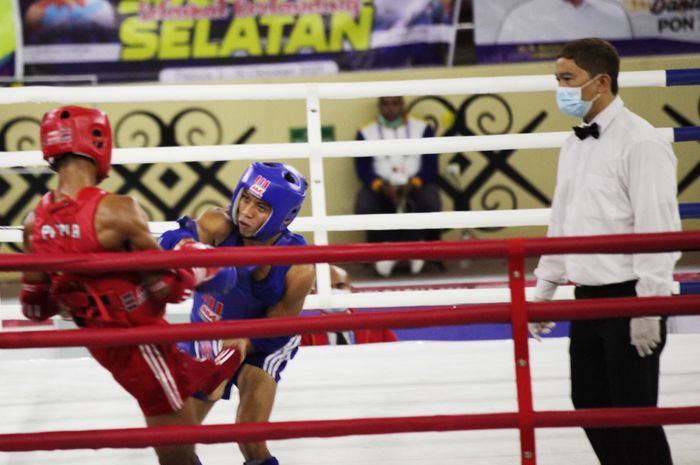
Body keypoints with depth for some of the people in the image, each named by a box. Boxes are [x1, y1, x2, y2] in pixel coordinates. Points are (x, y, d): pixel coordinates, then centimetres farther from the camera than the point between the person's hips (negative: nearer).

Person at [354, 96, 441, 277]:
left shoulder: (422, 128, 6)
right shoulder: (366, 133, 6)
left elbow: (430, 164, 0)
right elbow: (363, 168, -1)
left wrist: (412, 184, -18)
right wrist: (383, 187, -19)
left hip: (415, 185, 0)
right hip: (381, 186, 0)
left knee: (431, 204, -32)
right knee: (363, 208, -31)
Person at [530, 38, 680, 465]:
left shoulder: (639, 142, -15)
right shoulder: (574, 145, 12)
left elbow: (657, 229, -18)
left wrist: (649, 307, -21)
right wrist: (545, 288, 21)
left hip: (628, 299, -9)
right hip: (588, 297, 9)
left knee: (633, 411, -6)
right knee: (590, 405, 12)